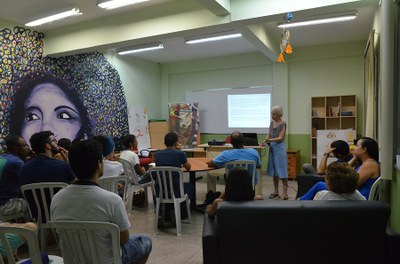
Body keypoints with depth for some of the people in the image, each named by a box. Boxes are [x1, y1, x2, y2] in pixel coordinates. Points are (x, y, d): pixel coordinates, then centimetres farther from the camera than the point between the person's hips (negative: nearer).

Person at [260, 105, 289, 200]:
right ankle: (276, 191, 18)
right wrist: (265, 141, -6)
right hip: (272, 147, 7)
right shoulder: (272, 122, 10)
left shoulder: (283, 124, -9)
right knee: (274, 171, 10)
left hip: (279, 148, -7)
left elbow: (280, 138, -14)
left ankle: (285, 193, -1)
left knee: (282, 171, -6)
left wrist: (269, 140, -26)